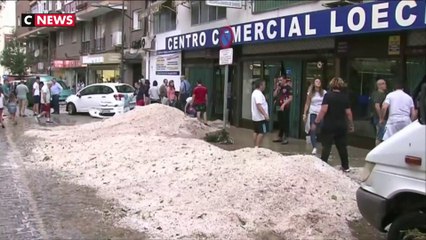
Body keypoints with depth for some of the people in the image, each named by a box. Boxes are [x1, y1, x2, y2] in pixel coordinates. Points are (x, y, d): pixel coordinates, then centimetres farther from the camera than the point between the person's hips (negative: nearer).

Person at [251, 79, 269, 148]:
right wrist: (265, 115, -31)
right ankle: (257, 146, -8)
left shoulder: (255, 92, 14)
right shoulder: (259, 94, -19)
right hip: (260, 117, -10)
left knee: (256, 132, 12)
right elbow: (259, 106, -28)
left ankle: (255, 146, 16)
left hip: (255, 117, 10)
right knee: (262, 132, -7)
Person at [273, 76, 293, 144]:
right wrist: (277, 88, 1)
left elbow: (290, 98, -13)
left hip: (285, 108, -7)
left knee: (285, 123, -3)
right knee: (280, 123, 13)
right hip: (279, 107, 7)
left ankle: (285, 138, 1)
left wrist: (284, 104, -18)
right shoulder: (279, 88, 15)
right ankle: (280, 137, 21)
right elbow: (274, 95, 11)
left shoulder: (288, 87, -8)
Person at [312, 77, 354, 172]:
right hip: (341, 126, 4)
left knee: (326, 147, -1)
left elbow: (323, 110, -17)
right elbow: (348, 113, 3)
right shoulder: (345, 97, 2)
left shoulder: (328, 95, -9)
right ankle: (345, 167, 21)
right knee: (342, 146, 13)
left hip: (328, 126, -4)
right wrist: (351, 125, 15)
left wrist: (316, 122, -14)